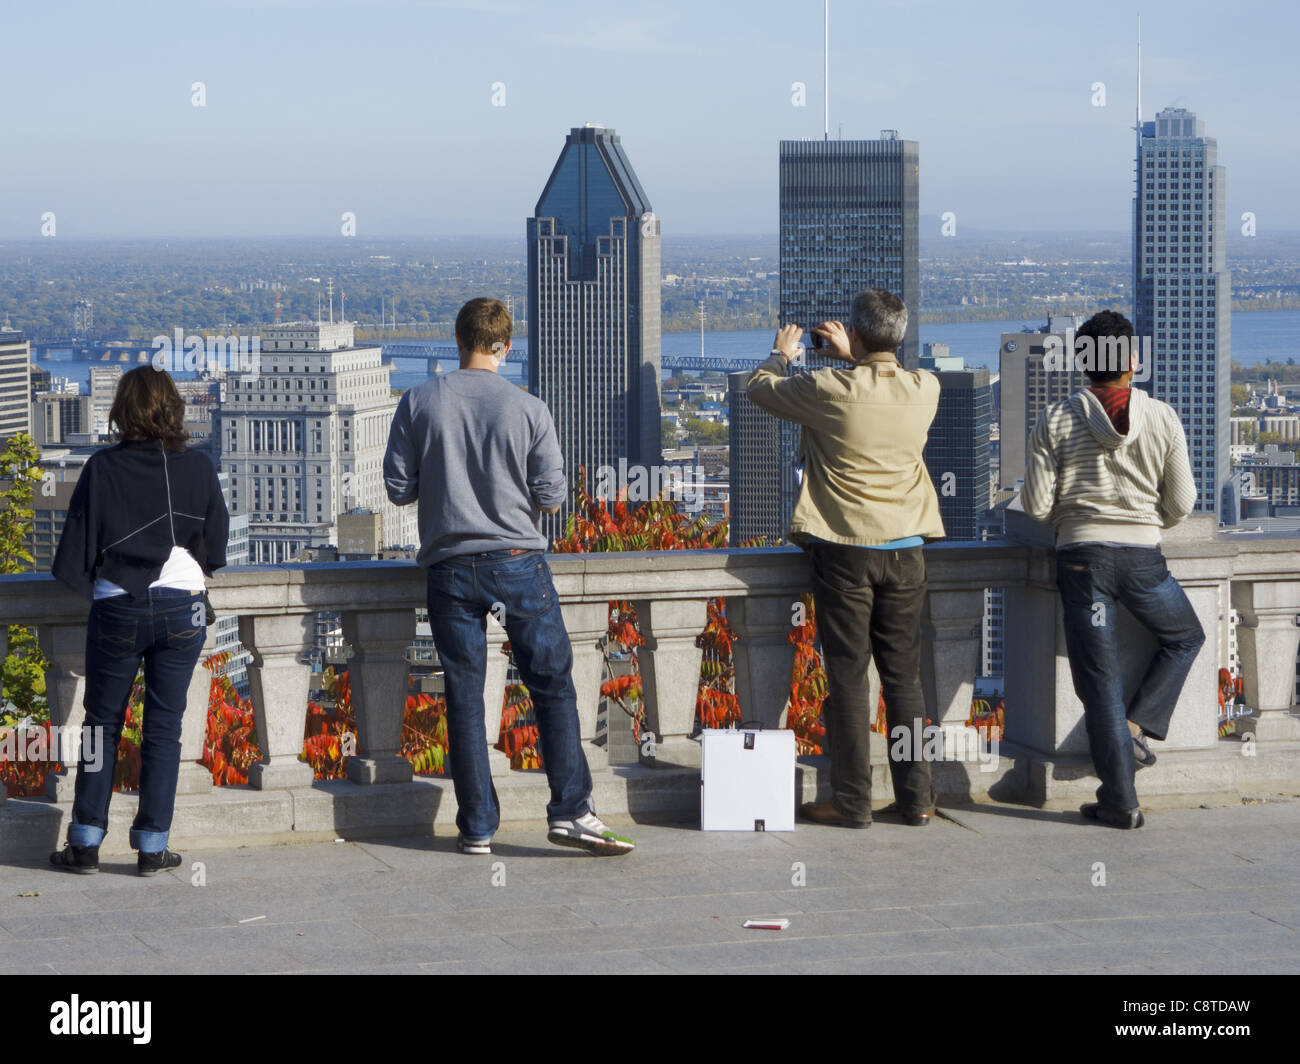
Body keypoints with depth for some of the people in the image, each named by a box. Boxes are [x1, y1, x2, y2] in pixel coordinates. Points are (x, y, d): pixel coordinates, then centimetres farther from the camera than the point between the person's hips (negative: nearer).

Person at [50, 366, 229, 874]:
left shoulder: (102, 470, -8)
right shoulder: (198, 469, -3)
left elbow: (75, 552, -4)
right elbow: (217, 546, 6)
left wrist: (93, 584, 15)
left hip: (118, 609, -1)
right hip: (183, 611, 1)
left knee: (102, 723, 11)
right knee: (164, 726, 8)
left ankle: (86, 841, 11)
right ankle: (153, 846, 8)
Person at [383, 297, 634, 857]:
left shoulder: (418, 403, -1)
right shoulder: (527, 409, -4)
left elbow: (398, 488, 2)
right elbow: (552, 495, -2)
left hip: (449, 568, 2)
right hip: (517, 560, -2)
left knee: (464, 698, 5)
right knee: (553, 686, 4)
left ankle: (477, 827, 5)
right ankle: (570, 810, -5)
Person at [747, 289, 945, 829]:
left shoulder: (830, 390, -13)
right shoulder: (924, 389, -2)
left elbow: (761, 388, 5)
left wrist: (781, 354, 25)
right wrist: (852, 359, 32)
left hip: (844, 551, -3)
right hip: (905, 552, 4)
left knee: (848, 677, 1)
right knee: (904, 676, 10)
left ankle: (851, 801, 1)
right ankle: (916, 798, 11)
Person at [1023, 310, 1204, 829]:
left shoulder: (1056, 421, -3)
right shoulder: (1162, 418, -2)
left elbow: (1037, 505, -5)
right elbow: (1181, 503, 0)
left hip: (1081, 555, 0)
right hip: (1142, 555, 0)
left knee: (1100, 679, 3)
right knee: (1186, 637, 27)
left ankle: (1120, 800, 2)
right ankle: (1137, 727, 10)